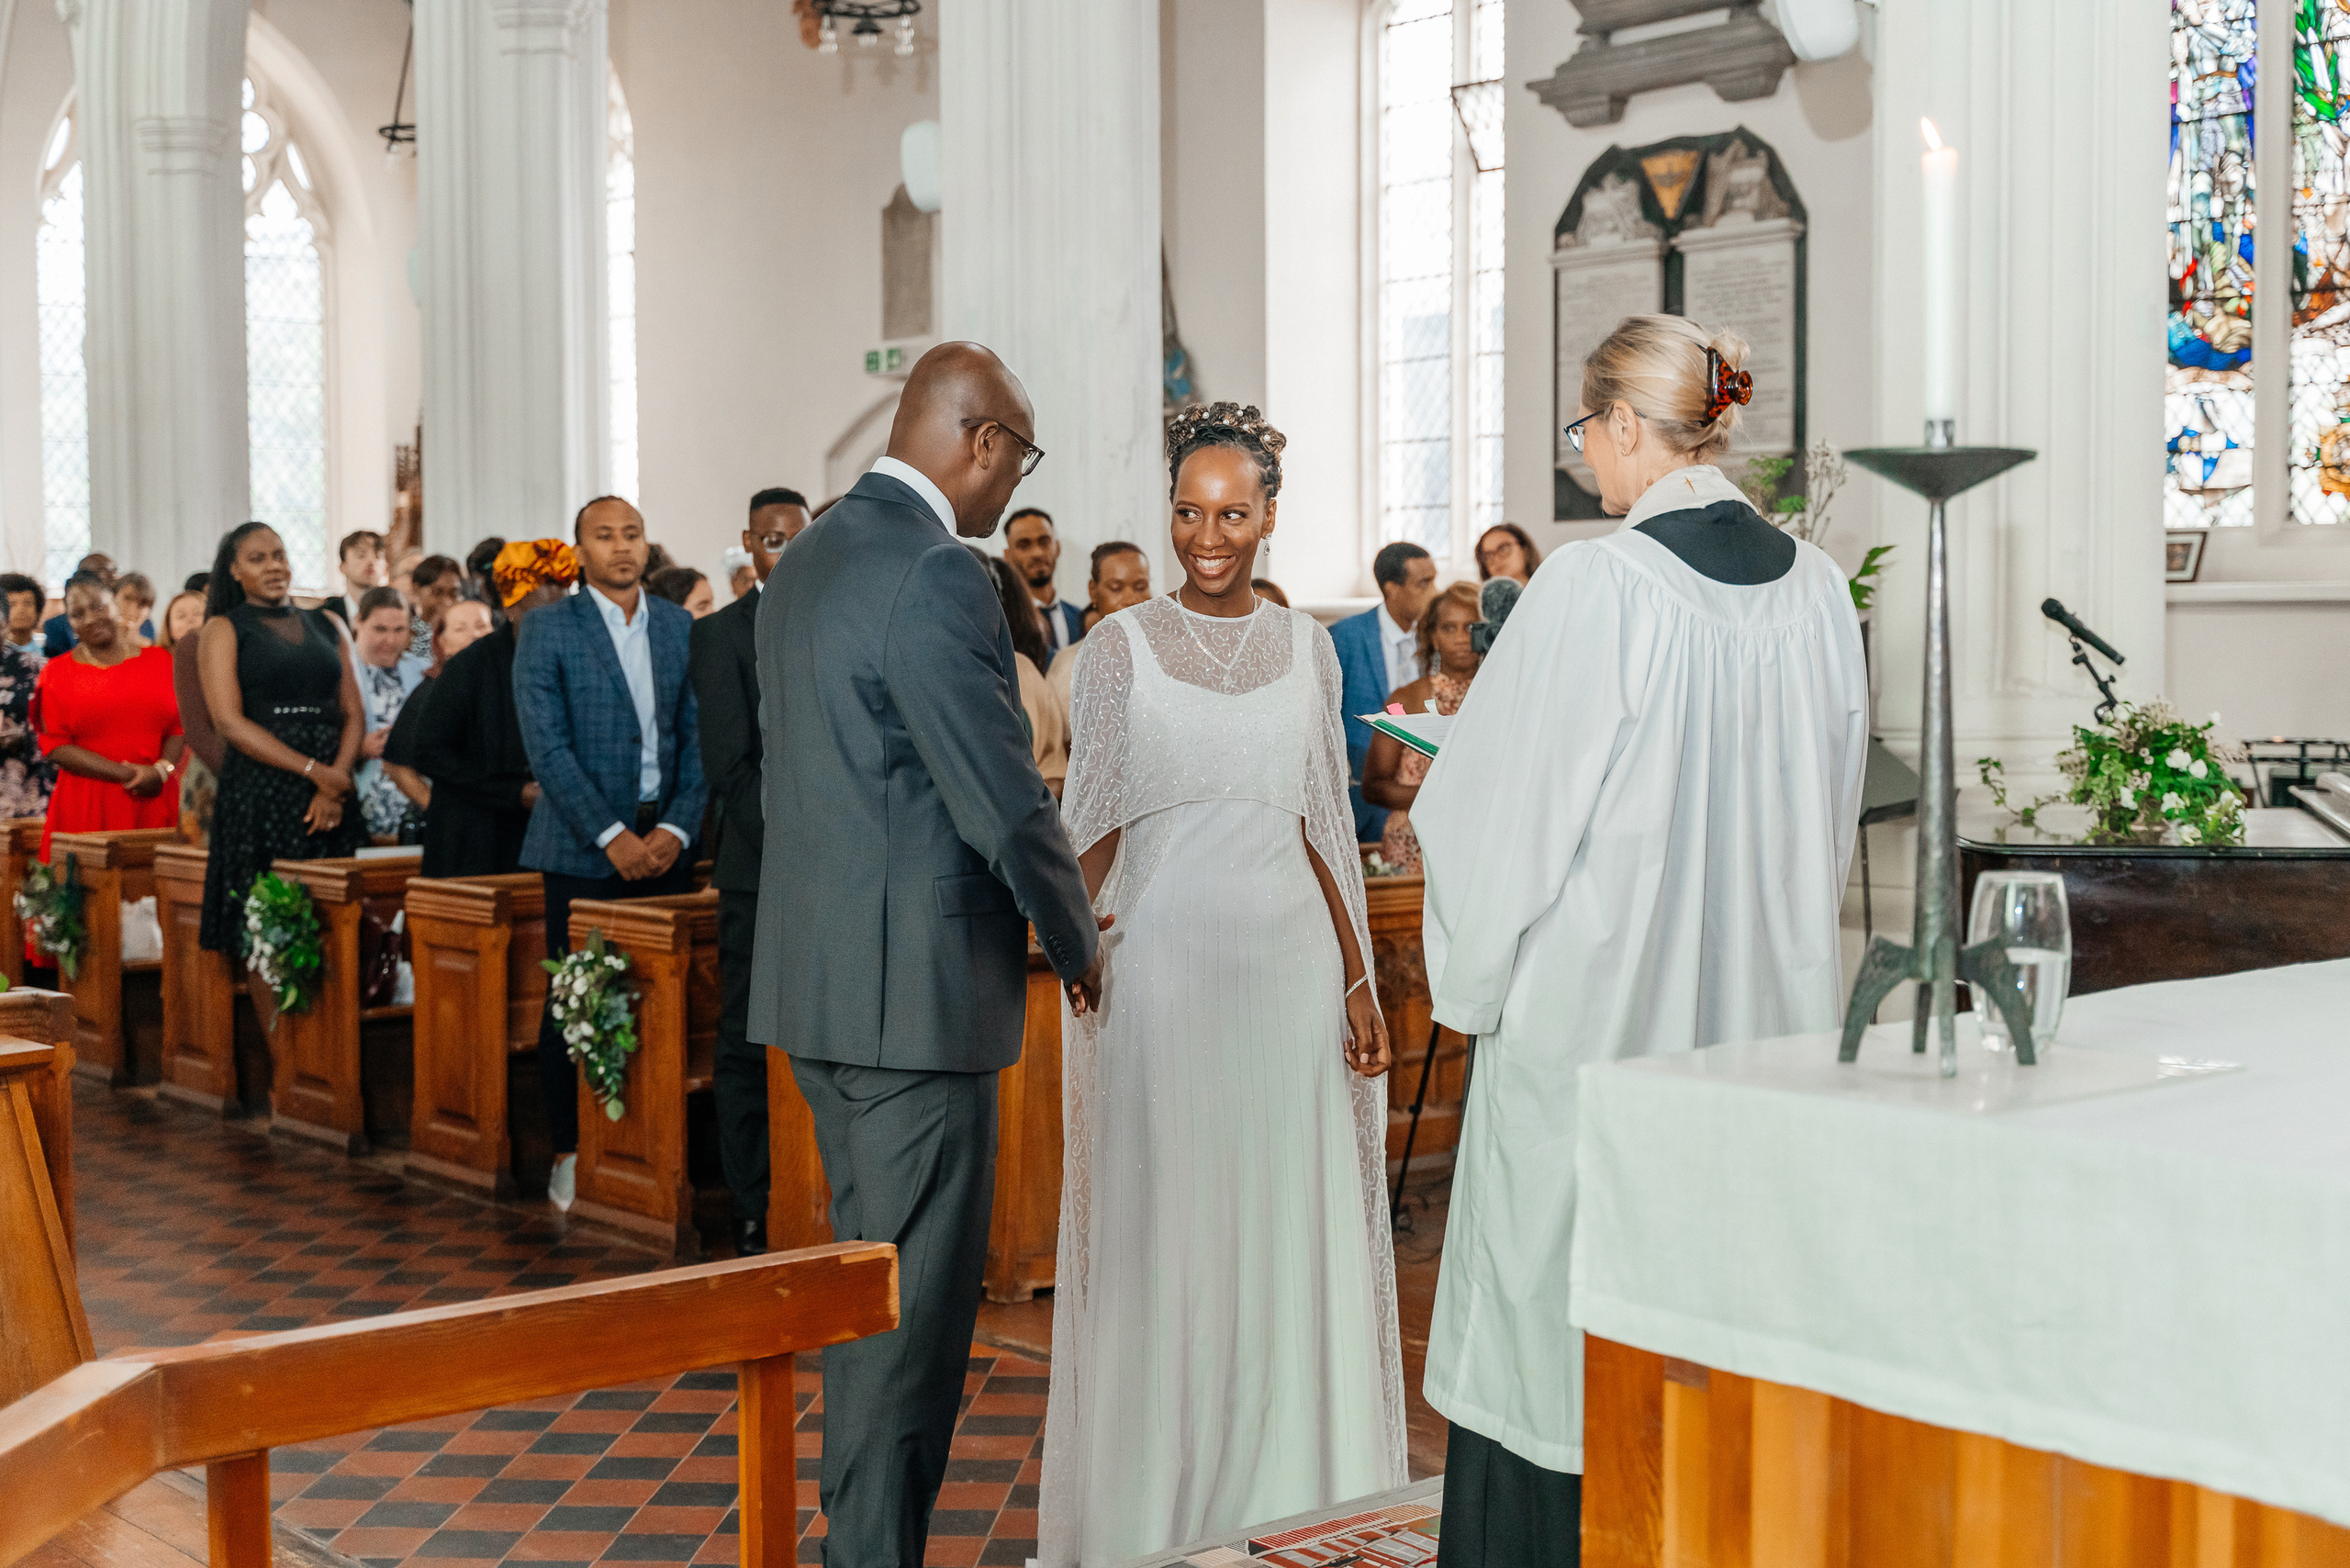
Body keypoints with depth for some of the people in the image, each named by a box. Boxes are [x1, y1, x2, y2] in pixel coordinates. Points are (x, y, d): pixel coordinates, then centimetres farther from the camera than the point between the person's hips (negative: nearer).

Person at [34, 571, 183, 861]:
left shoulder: (159, 661, 11)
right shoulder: (57, 672, 6)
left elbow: (181, 725, 10)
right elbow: (55, 745, -1)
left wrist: (162, 769, -10)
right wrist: (126, 775, -10)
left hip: (155, 801, 1)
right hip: (86, 808, -1)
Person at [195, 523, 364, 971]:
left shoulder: (327, 626, 16)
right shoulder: (223, 629, 4)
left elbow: (354, 713, 10)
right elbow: (230, 721, -7)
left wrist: (335, 783, -8)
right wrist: (313, 770, -13)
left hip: (329, 799, 4)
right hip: (259, 794, -3)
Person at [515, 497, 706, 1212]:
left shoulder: (681, 627, 10)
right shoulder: (549, 629, -1)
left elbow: (698, 739, 7)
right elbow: (547, 745, -8)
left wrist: (675, 829, -7)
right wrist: (611, 836, -13)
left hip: (665, 847, 3)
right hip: (583, 848, -3)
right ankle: (570, 1152, 11)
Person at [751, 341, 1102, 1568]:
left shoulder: (807, 558, 12)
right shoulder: (936, 576, -17)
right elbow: (1004, 801, -18)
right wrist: (1077, 944, -1)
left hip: (817, 981, 10)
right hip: (916, 987, -10)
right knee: (917, 1298, 0)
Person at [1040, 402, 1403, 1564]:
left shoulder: (1305, 647, 9)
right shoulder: (1121, 644, 1)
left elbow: (1324, 827, 11)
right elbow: (1096, 823, -1)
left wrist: (1357, 980, 7)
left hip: (1291, 962, 3)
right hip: (1163, 958, -2)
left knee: (1289, 1232, 6)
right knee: (1162, 1231, 2)